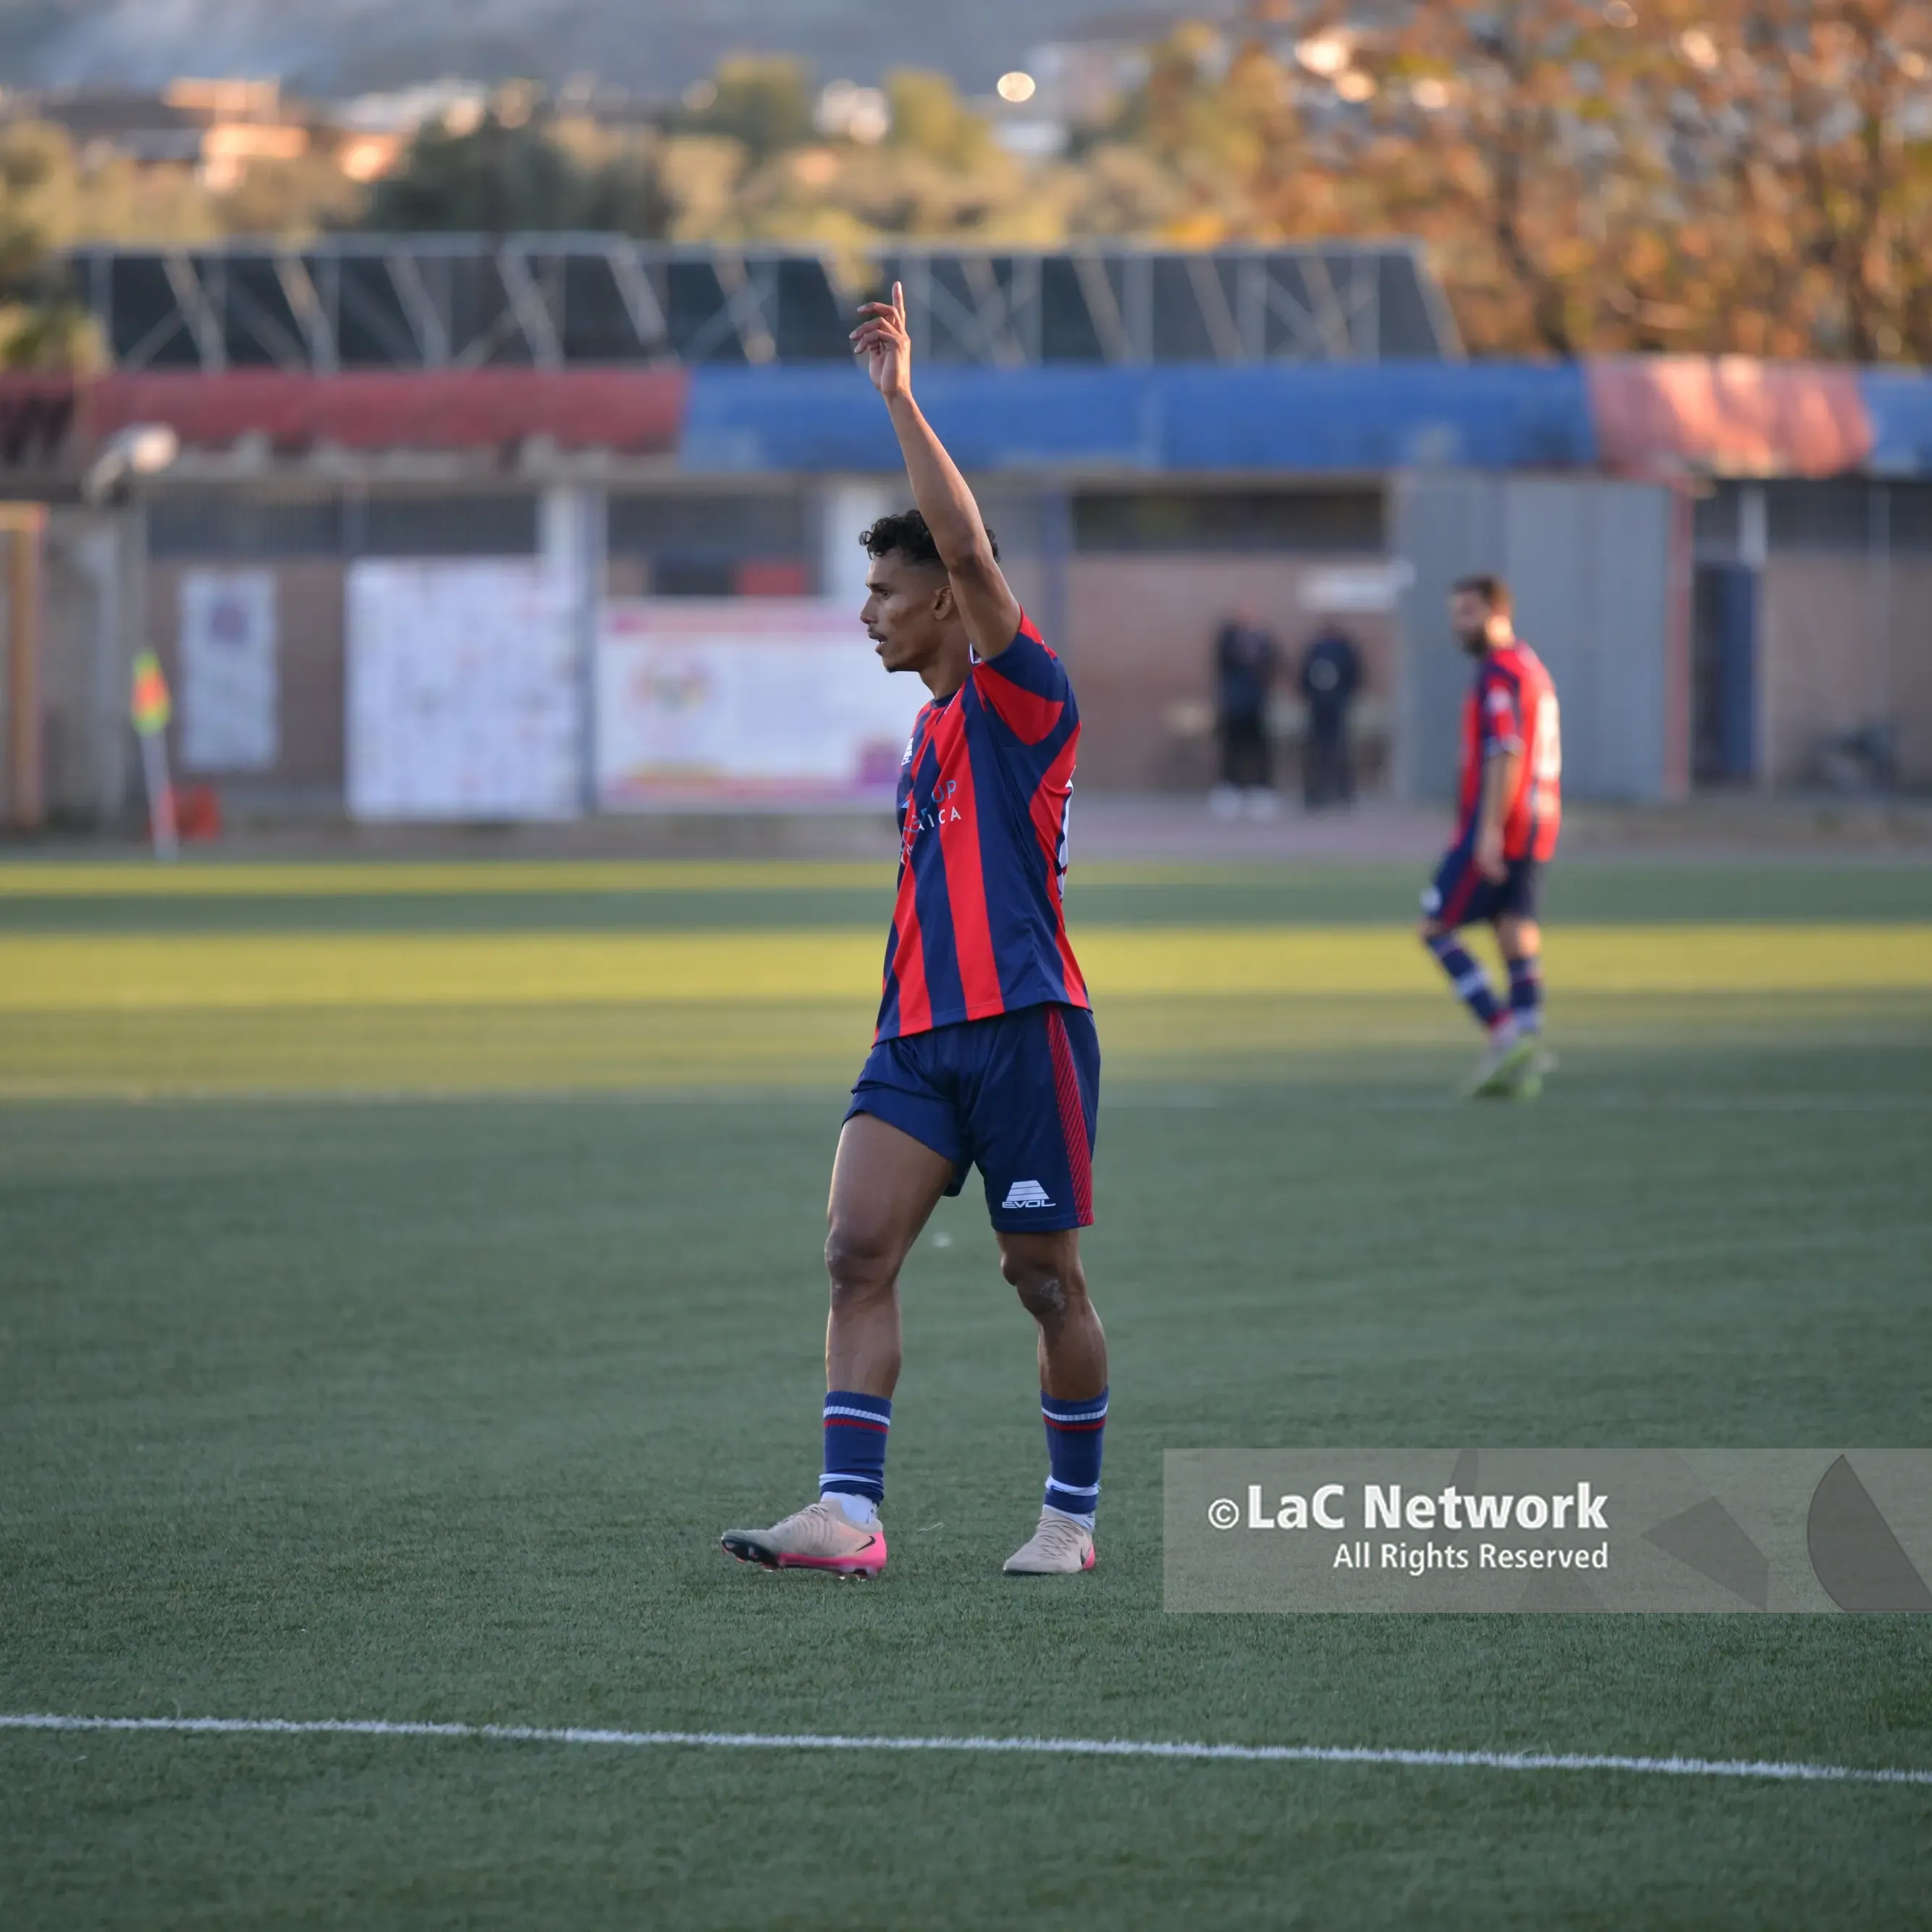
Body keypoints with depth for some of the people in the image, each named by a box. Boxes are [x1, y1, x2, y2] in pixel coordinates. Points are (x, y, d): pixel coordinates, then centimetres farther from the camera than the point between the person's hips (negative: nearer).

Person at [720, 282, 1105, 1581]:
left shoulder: (1023, 695, -5)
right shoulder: (934, 731, 21)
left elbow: (970, 549, -20)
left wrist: (900, 399, -22)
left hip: (1019, 1026, -7)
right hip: (920, 1033, 8)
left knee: (1047, 1278, 1)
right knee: (859, 1251, -9)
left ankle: (1074, 1517, 15)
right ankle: (849, 1514, -15)